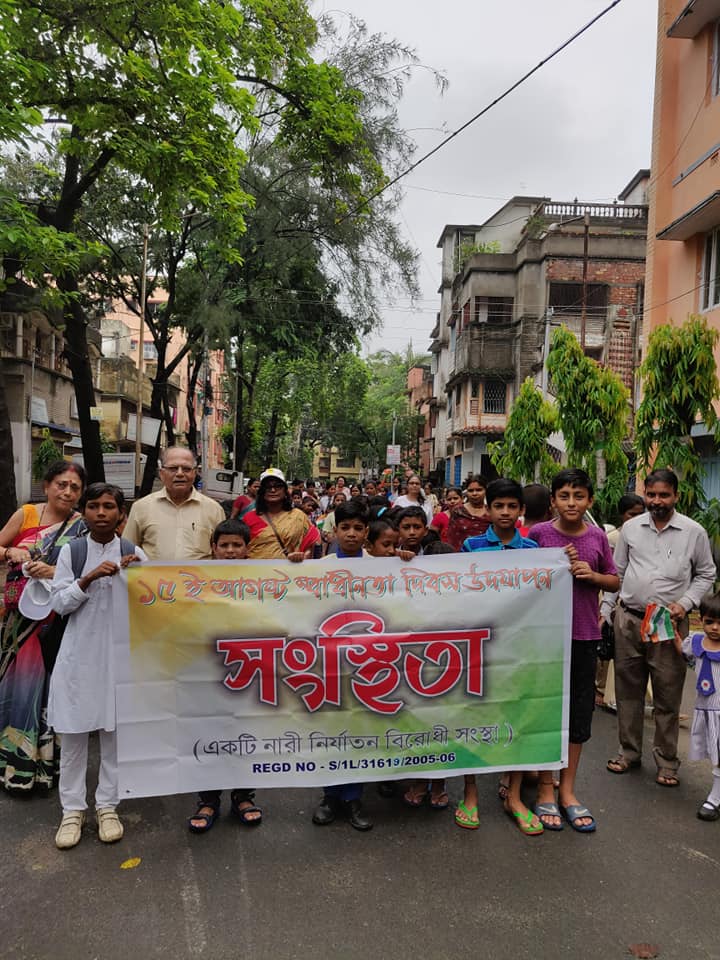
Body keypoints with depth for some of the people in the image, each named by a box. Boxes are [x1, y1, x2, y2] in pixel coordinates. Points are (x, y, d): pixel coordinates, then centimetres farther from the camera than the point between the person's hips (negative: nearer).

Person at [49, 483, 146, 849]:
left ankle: (107, 805, 23)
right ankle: (72, 809, 21)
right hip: (79, 653, 0)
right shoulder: (70, 551, -1)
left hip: (119, 653, 0)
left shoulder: (134, 553, -1)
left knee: (114, 729, 8)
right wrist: (89, 578, -20)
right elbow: (59, 604, -5)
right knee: (73, 732, 6)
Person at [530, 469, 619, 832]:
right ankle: (545, 790, 23)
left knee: (580, 712, 12)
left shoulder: (597, 537, 1)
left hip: (584, 635, 3)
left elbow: (614, 581, 11)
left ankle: (567, 791, 28)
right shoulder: (539, 533, -7)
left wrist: (592, 574, -10)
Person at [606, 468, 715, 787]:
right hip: (628, 619, 2)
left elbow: (706, 575, 8)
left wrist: (685, 603, -7)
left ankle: (666, 761, 21)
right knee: (628, 689, 12)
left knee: (668, 695, 5)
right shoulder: (631, 528, 4)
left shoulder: (694, 532, -1)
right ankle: (629, 751, 28)